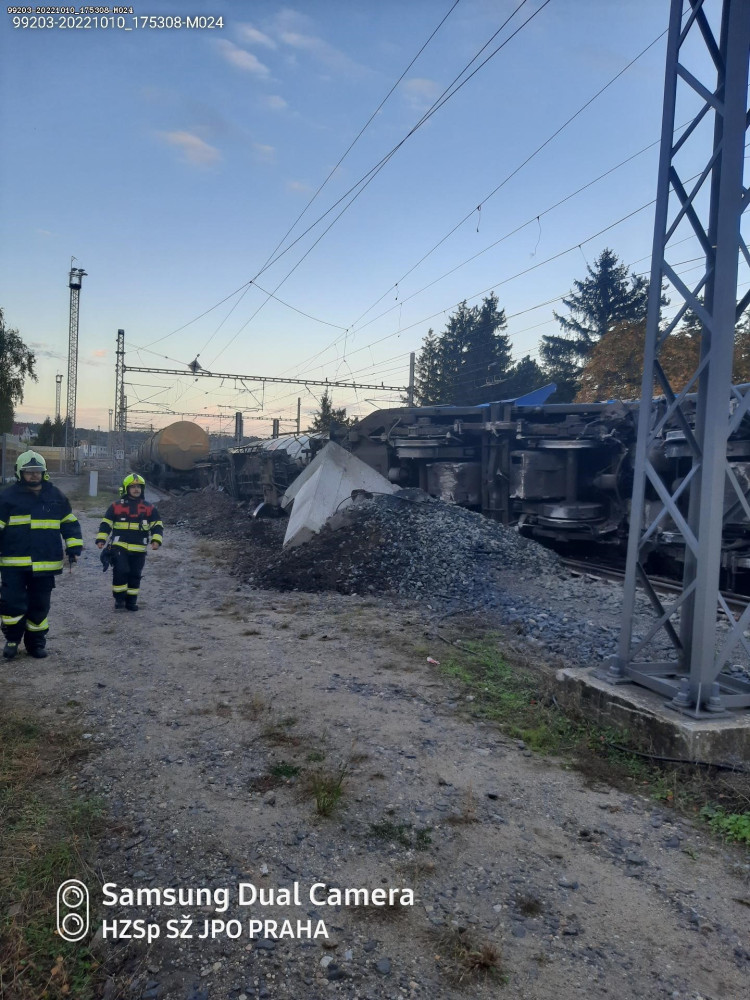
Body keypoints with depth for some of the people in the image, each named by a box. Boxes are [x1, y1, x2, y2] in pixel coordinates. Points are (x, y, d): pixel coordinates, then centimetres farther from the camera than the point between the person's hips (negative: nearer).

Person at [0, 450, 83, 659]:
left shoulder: (56, 496, 7)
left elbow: (70, 523, 12)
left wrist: (74, 547, 3)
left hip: (45, 564, 2)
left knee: (40, 606, 10)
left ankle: (36, 643, 25)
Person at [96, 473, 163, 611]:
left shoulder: (149, 508, 6)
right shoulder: (116, 507, 3)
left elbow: (157, 526, 5)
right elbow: (105, 524, 5)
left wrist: (156, 540, -10)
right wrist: (101, 539, -6)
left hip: (139, 550, 2)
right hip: (119, 547, -2)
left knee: (135, 575, 8)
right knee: (120, 572, -11)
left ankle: (131, 601, 20)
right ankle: (119, 599, 5)